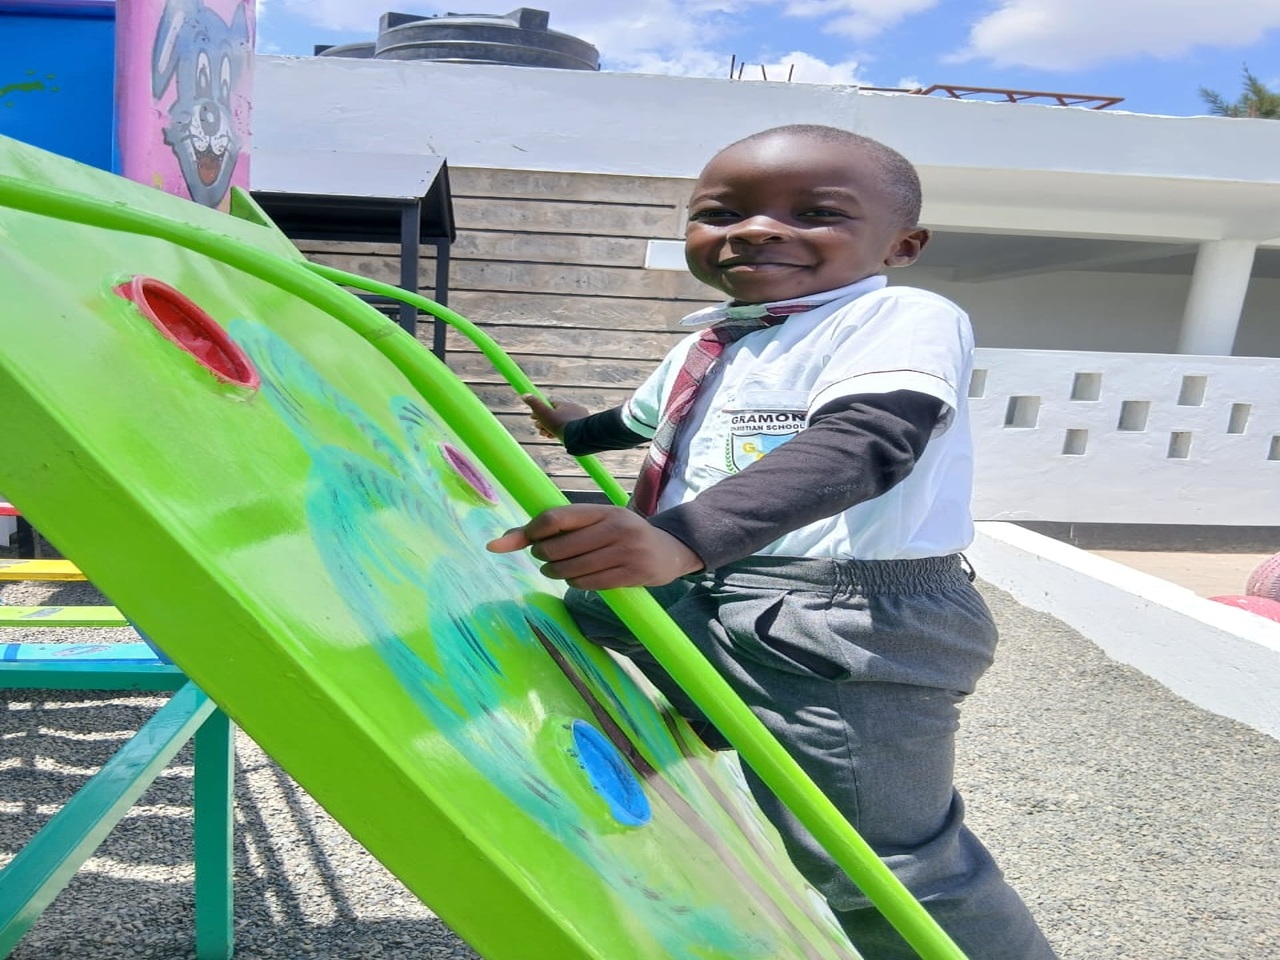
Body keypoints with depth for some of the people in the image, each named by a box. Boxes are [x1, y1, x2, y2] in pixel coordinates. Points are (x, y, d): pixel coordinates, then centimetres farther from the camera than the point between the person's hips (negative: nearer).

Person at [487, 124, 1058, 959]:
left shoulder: (902, 319, -15)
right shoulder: (705, 346, 13)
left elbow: (862, 446, -36)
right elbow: (647, 421, 35)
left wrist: (681, 539, -50)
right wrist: (578, 429, 51)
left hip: (849, 627, -9)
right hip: (699, 600, 9)